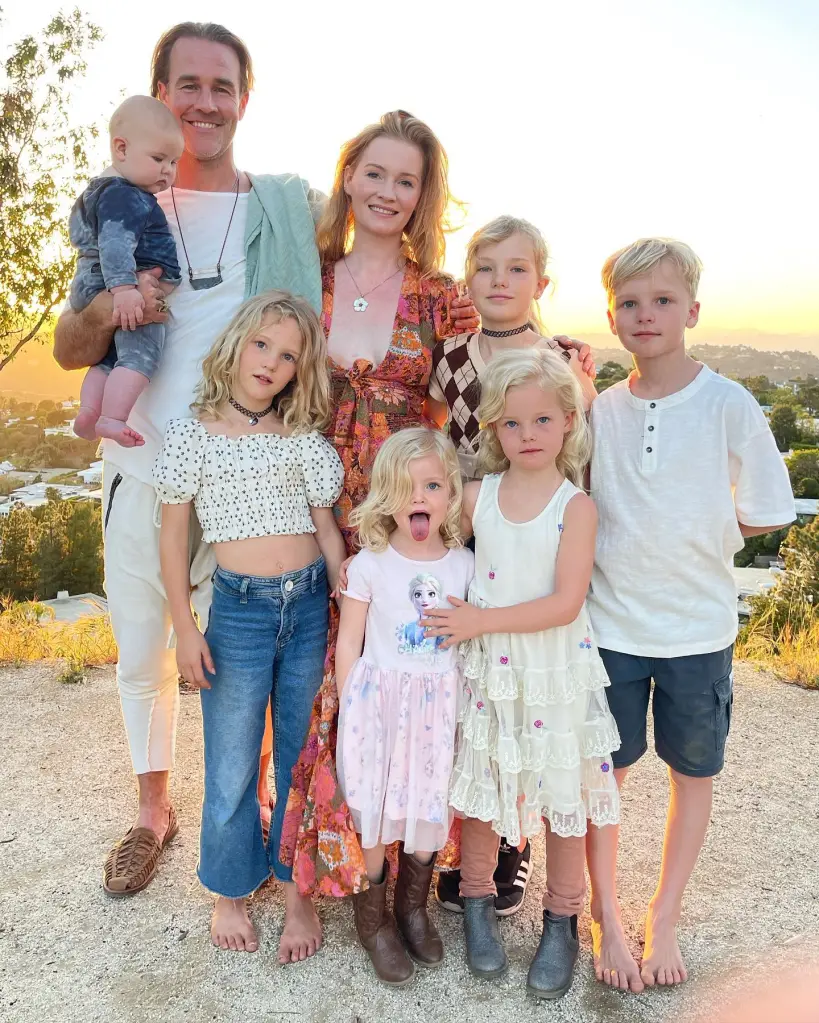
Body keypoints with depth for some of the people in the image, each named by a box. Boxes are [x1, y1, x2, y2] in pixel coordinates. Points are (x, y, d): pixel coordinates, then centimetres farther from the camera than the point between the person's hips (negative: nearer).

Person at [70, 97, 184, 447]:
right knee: (139, 358, -20)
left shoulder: (101, 190, 21)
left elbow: (79, 229, 34)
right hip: (136, 297, -11)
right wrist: (123, 288, -39)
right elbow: (115, 244, -29)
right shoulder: (124, 196, -15)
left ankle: (88, 411, 19)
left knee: (108, 358, 20)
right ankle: (112, 418, -29)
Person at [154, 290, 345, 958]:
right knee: (232, 769, 9)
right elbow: (173, 536, 2)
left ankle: (297, 889, 32)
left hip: (311, 603, 2)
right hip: (239, 608, -1)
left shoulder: (304, 438, 4)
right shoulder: (193, 433, -1)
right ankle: (232, 891, 33)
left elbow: (328, 530, 7)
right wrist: (186, 629, -2)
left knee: (303, 757, 12)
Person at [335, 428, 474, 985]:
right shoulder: (369, 563, -7)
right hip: (379, 701, -2)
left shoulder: (464, 564, -1)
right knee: (373, 812, 5)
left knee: (429, 808, 13)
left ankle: (413, 907, 38)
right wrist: (353, 710, -2)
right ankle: (372, 918, 30)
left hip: (441, 704, 2)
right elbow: (349, 644, -2)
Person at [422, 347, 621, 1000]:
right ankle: (477, 902, 38)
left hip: (555, 669, -2)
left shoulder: (576, 505, -10)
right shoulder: (477, 496, -1)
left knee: (563, 796, 11)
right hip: (487, 669, 2)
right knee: (481, 788, 14)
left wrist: (481, 619, -19)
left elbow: (565, 603, -17)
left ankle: (562, 921, 33)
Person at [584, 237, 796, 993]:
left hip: (699, 627, -1)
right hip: (611, 624, 1)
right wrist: (665, 535, -5)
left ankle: (665, 917, 36)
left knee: (694, 773, 13)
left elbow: (763, 514, -3)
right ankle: (606, 915, 32)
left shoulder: (729, 405, -9)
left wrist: (696, 536, -6)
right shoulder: (599, 410, -2)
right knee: (604, 771, 9)